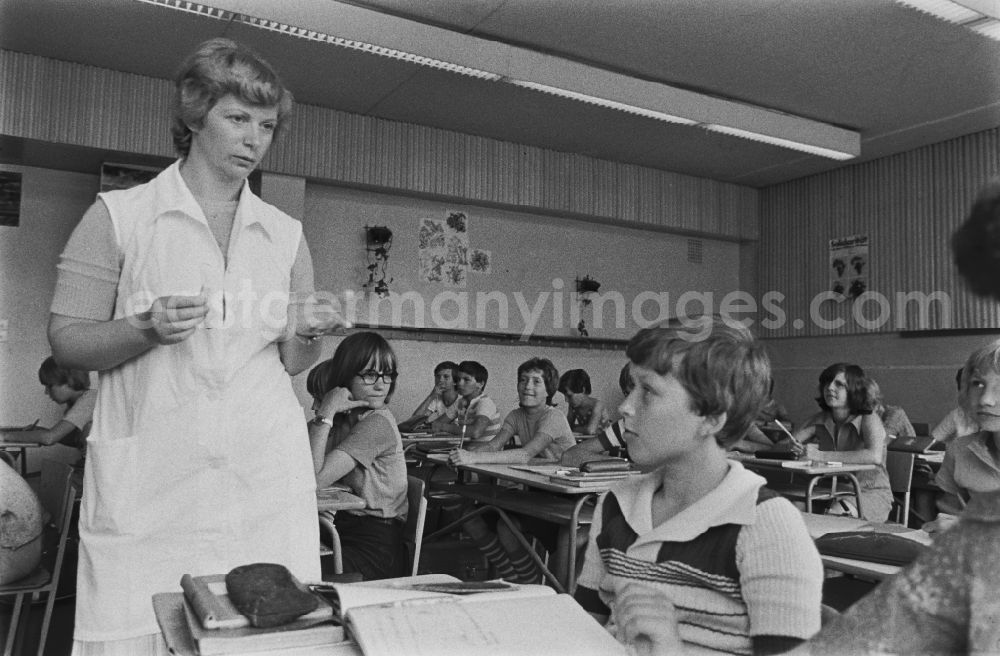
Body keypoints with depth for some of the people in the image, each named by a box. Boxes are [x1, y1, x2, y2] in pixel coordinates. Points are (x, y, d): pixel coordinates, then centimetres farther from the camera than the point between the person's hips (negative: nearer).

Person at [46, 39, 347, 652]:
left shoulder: (286, 234, 11)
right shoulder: (119, 216, 2)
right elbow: (67, 342, 2)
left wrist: (308, 336, -5)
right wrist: (148, 331, -15)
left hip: (267, 479, 3)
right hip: (149, 482, -2)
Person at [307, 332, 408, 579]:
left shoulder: (378, 423, -15)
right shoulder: (345, 419, 9)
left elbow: (315, 480, -21)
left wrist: (325, 416, -19)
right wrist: (323, 415, -7)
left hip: (375, 549, -7)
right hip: (343, 533, 7)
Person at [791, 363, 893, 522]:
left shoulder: (869, 420, -12)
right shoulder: (820, 420, 4)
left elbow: (875, 456, -33)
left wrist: (821, 455, -35)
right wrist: (795, 447, -28)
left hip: (870, 493, -4)